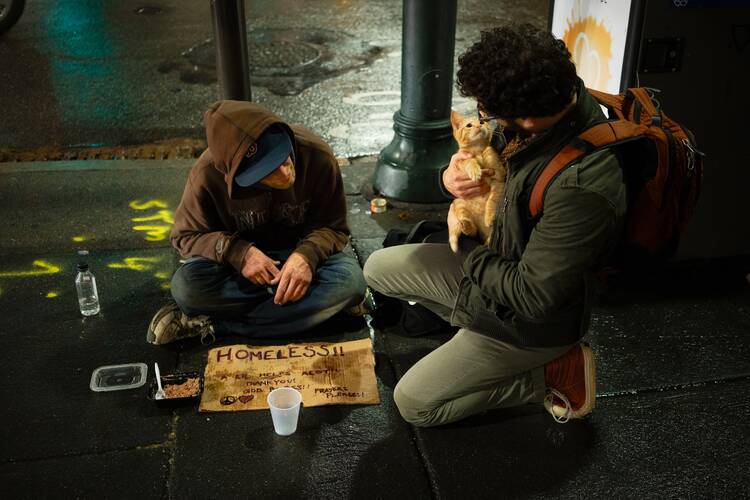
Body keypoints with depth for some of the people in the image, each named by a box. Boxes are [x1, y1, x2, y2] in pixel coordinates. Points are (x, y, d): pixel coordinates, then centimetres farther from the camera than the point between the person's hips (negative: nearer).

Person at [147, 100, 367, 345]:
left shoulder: (317, 156, -23)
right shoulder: (208, 173, -24)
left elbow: (334, 228, -9)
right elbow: (186, 235, -8)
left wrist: (307, 255, -32)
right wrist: (238, 252, -27)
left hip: (298, 254, 2)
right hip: (241, 260, -1)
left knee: (351, 281, -32)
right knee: (185, 286, -31)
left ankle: (212, 324, -23)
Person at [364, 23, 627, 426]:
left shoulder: (581, 186, -39)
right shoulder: (553, 95, -14)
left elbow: (532, 297, -31)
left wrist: (467, 250, -14)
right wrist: (452, 176, -18)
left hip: (525, 318, -8)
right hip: (494, 262, 8)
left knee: (413, 404, 1)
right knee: (378, 268, 12)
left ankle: (554, 375, 5)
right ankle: (476, 323, 13)